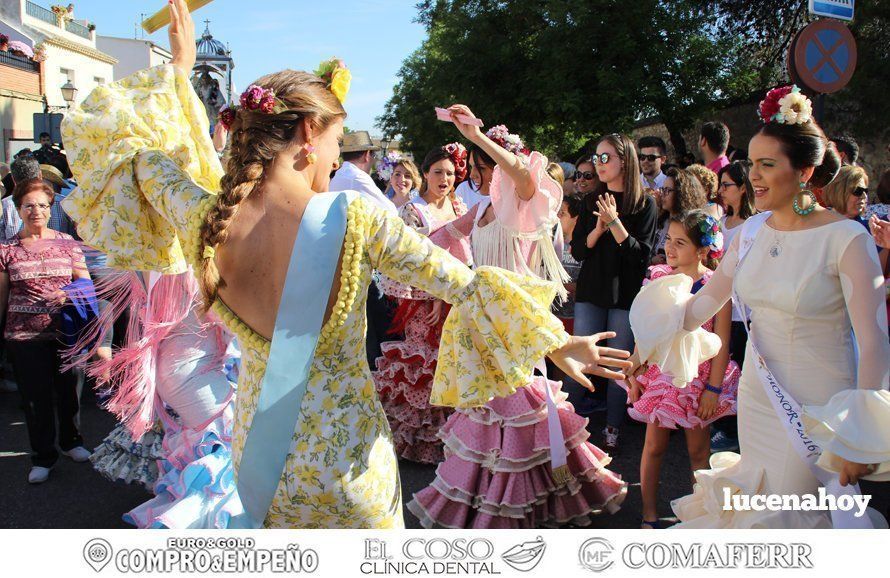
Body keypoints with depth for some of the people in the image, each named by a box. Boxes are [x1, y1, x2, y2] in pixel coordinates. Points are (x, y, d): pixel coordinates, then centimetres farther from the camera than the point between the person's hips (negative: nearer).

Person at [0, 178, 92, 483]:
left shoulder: (68, 244, 4)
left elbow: (86, 283, 6)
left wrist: (69, 294, -14)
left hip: (65, 332, 1)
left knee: (67, 390, 12)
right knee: (35, 396, 5)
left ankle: (70, 441, 36)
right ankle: (43, 456, 21)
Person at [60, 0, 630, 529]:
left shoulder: (202, 220, -14)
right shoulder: (354, 218, -22)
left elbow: (136, 145, 6)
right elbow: (462, 283, -13)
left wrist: (178, 69, 16)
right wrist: (557, 343, -2)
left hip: (259, 452, 4)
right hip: (346, 458, -3)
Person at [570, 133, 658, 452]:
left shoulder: (644, 204, -2)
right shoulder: (592, 202, 9)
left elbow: (642, 255, -9)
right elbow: (577, 250, 5)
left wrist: (615, 224, -19)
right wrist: (598, 229, -13)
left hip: (626, 294, -3)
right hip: (591, 293, 3)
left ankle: (612, 429, 14)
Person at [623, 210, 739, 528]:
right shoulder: (659, 278, -1)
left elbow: (721, 342, -9)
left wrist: (713, 388, -12)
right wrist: (634, 373, 2)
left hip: (698, 376, -2)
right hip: (660, 372, 2)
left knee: (698, 449, 11)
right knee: (654, 445, 8)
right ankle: (649, 514, 21)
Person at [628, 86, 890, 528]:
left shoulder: (846, 239, -17)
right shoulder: (752, 232, 0)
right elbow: (704, 302, 9)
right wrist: (649, 342, 3)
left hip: (819, 405, -5)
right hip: (758, 393, 6)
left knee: (794, 512, 4)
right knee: (756, 505, 18)